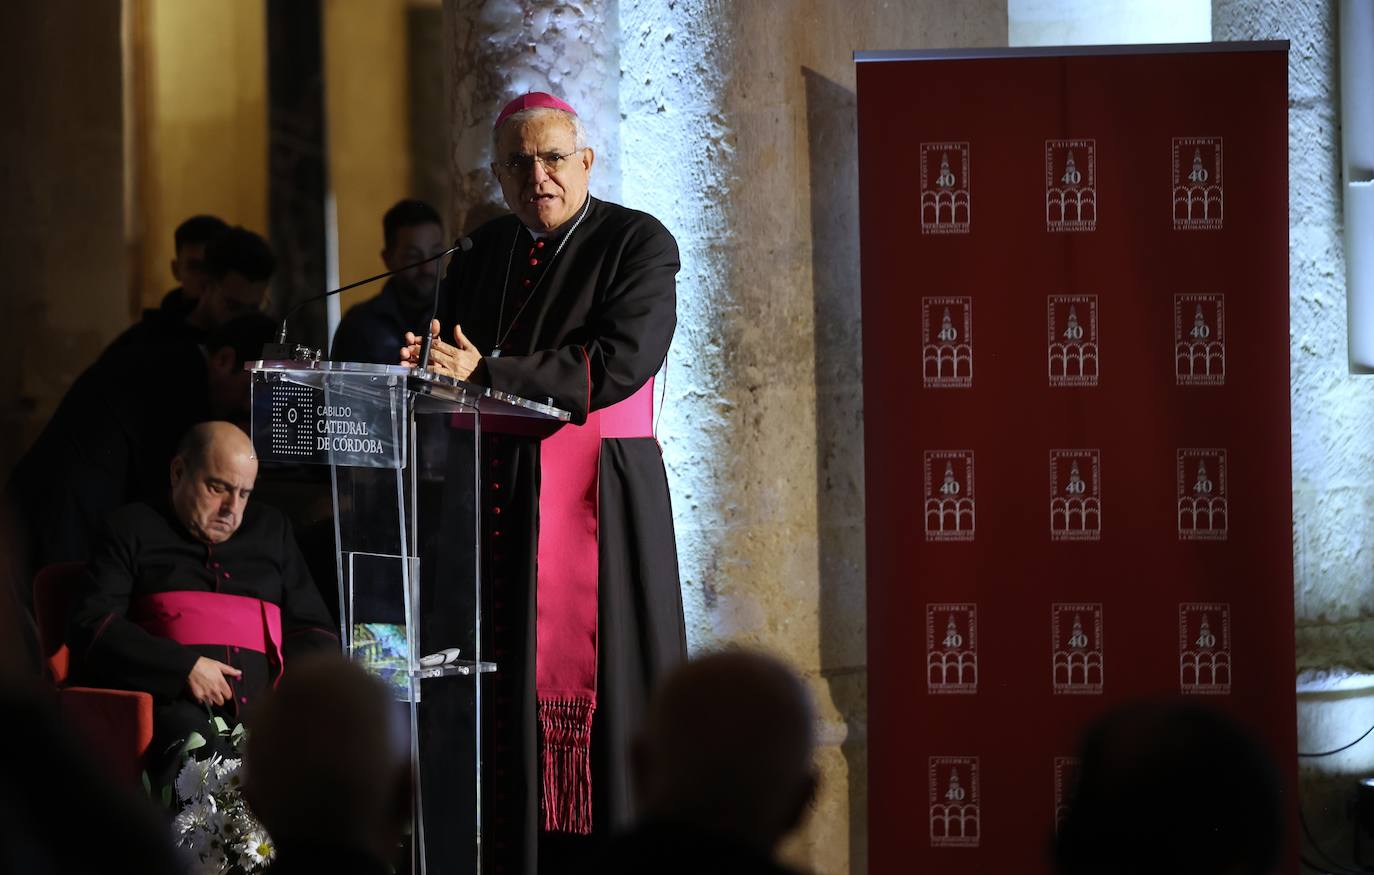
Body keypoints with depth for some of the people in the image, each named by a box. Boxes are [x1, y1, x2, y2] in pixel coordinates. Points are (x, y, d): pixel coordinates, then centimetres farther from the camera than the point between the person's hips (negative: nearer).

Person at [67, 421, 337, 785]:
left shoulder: (271, 530, 28)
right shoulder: (134, 528, 16)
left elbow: (312, 629, 29)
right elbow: (89, 625, 4)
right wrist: (184, 667, -8)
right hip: (175, 703, -3)